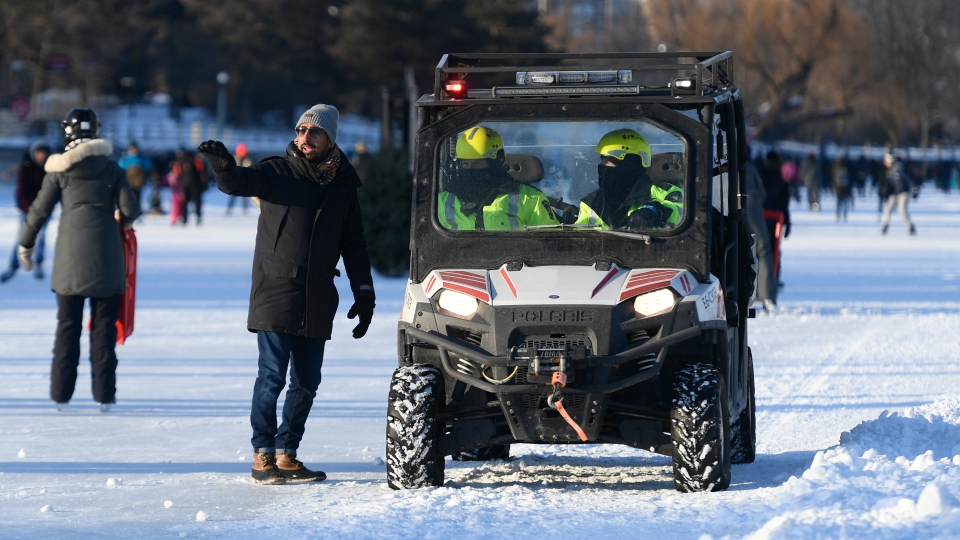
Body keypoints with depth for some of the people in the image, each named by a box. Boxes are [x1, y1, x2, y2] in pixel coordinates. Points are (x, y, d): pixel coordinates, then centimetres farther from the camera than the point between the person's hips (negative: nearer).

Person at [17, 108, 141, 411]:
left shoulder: (59, 170, 2)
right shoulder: (111, 169, 3)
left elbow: (39, 211, 5)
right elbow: (130, 210, 0)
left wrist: (26, 246, 17)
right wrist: (123, 222, 24)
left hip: (71, 256, 0)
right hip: (106, 256, 0)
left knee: (68, 324, 8)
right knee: (104, 325, 5)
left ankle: (61, 393, 6)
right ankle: (104, 394, 3)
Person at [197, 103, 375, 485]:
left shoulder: (344, 187, 11)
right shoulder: (277, 173, 0)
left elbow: (354, 245, 16)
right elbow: (239, 182, -19)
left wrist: (364, 295, 11)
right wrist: (224, 167, -42)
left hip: (317, 304, 4)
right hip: (275, 294, -4)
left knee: (307, 382, 6)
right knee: (272, 375, -9)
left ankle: (286, 454, 15)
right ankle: (263, 456, -3)